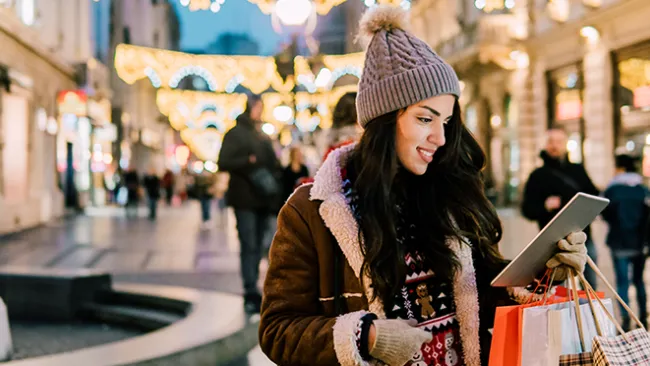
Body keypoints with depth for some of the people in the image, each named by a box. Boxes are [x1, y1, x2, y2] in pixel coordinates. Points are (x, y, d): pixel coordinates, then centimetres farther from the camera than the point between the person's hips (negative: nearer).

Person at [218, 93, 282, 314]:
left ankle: (251, 292, 15)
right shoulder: (235, 133, 0)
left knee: (257, 247, 9)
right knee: (249, 246, -11)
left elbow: (273, 163, 23)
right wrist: (248, 162, -20)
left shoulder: (262, 137, 20)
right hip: (245, 199, -7)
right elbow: (223, 163, -8)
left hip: (263, 199, 7)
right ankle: (251, 293, -12)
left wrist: (274, 176, 3)